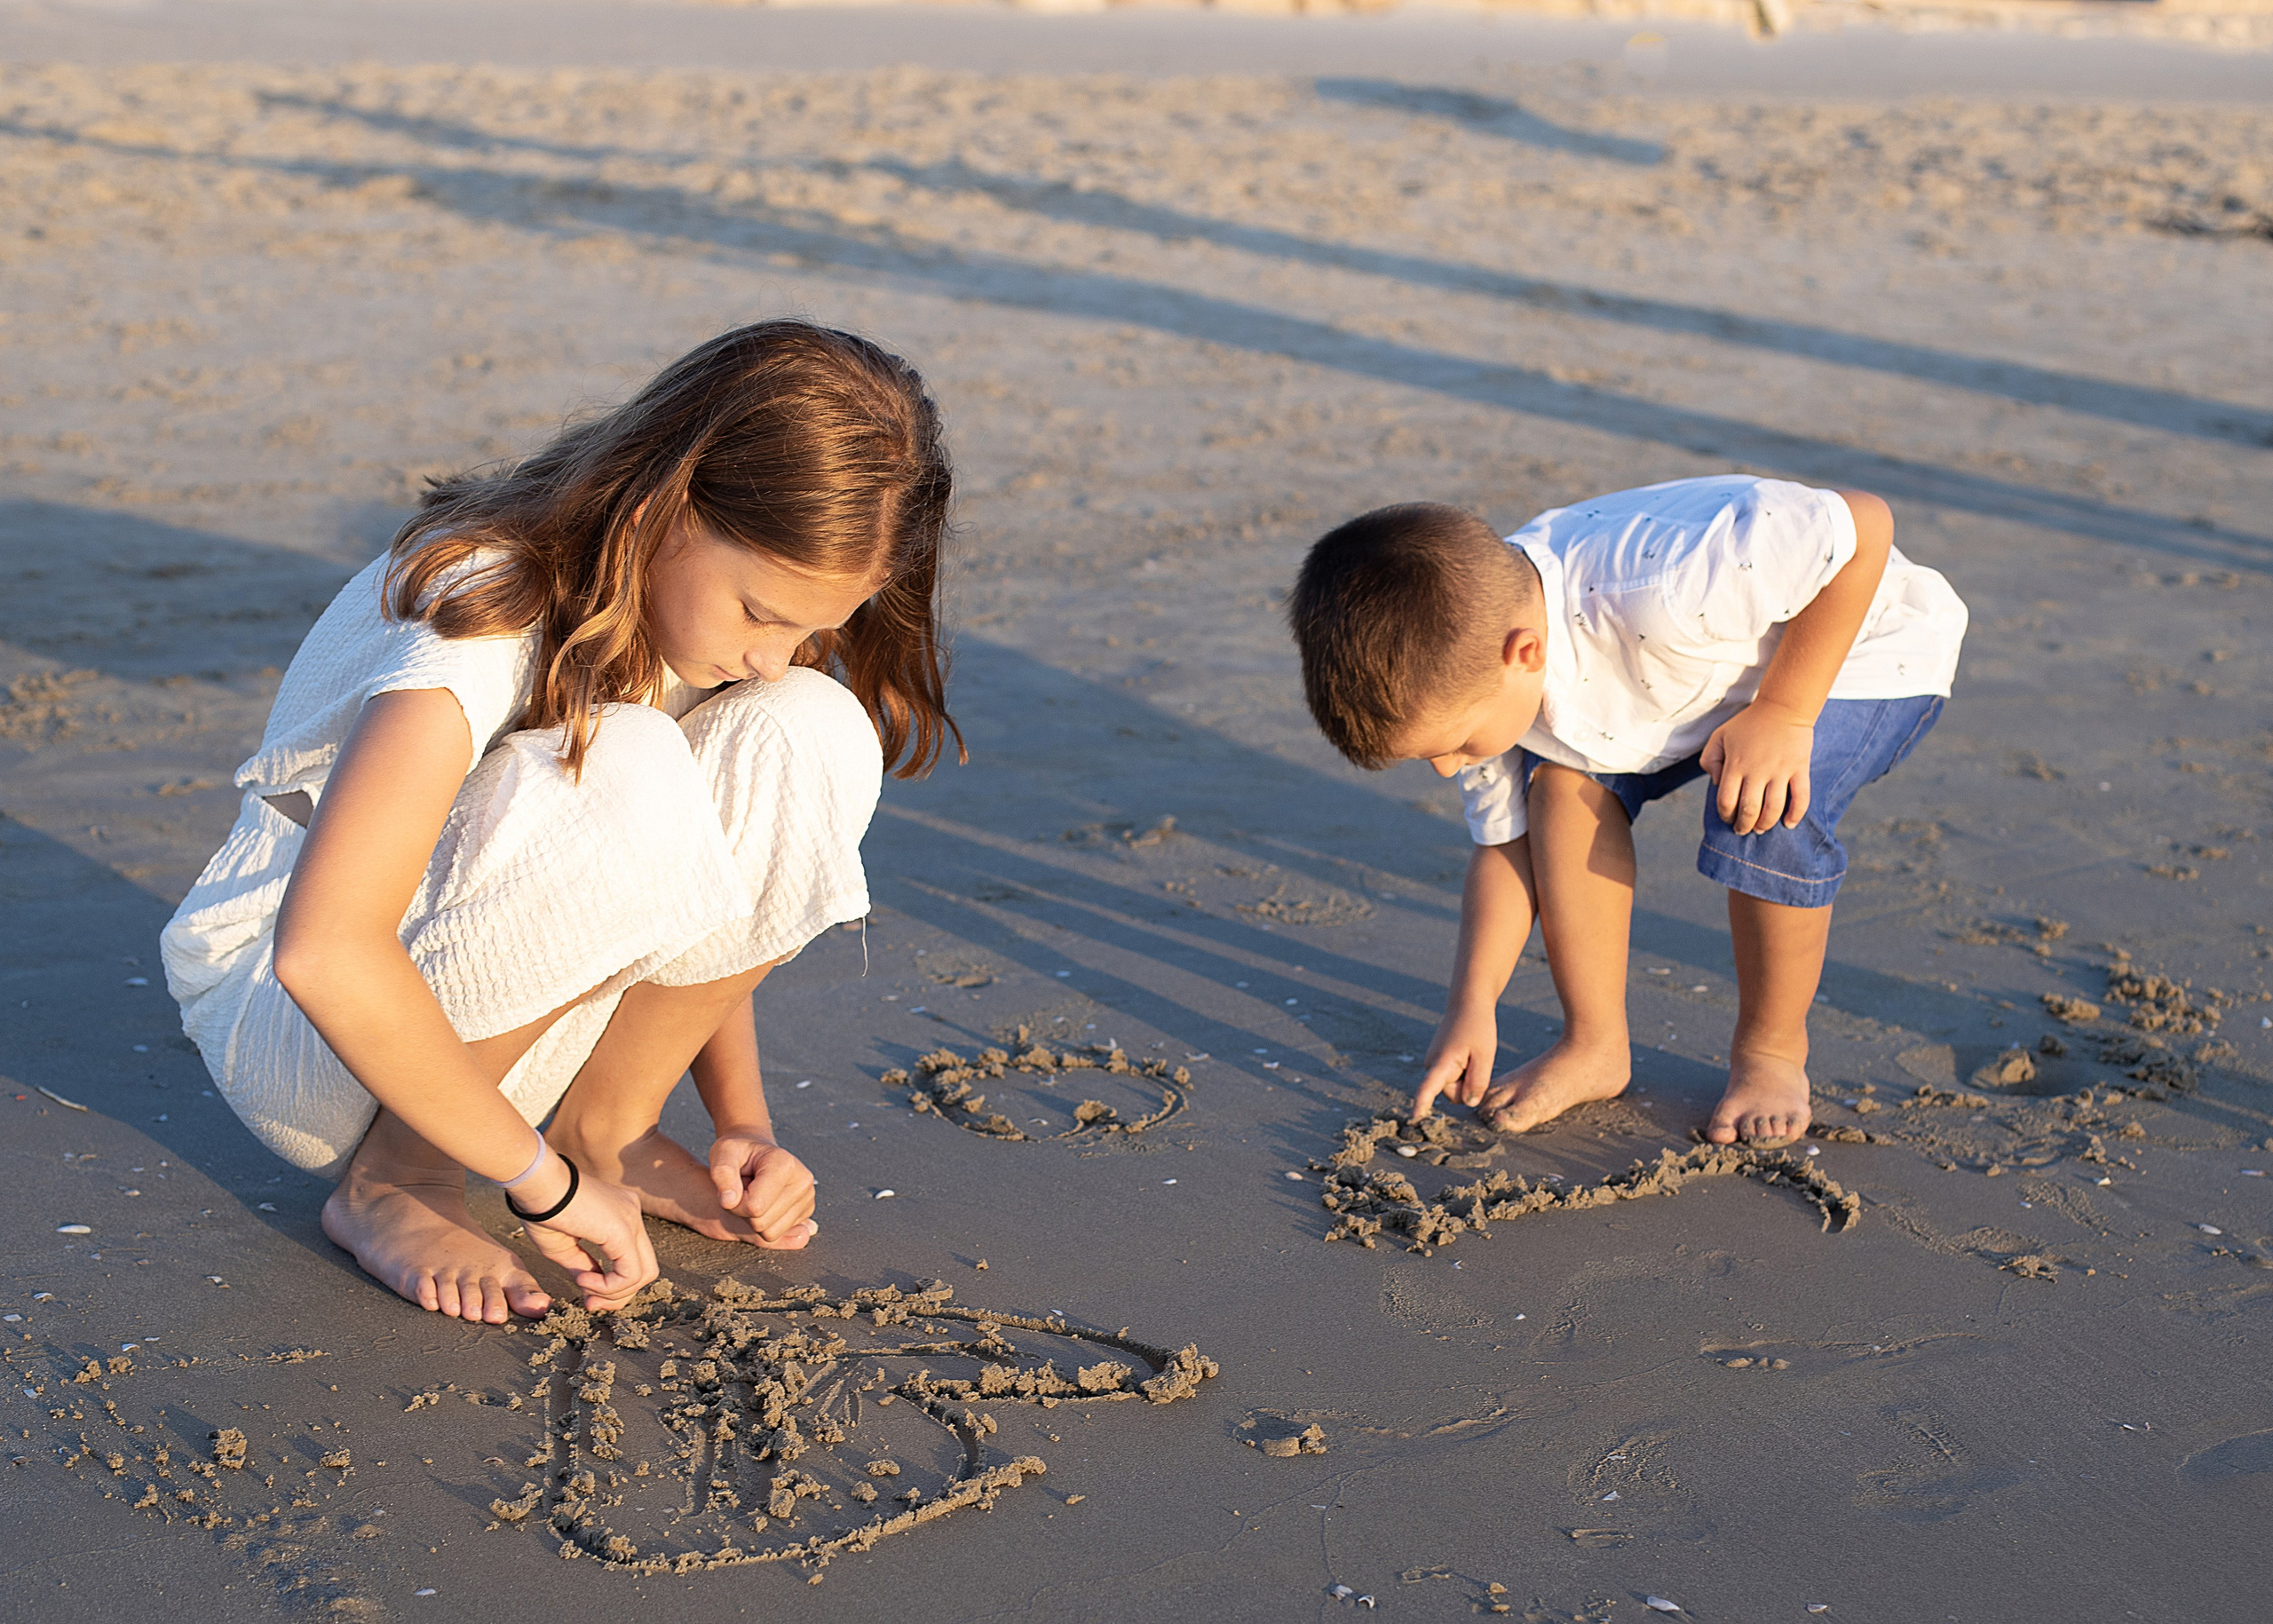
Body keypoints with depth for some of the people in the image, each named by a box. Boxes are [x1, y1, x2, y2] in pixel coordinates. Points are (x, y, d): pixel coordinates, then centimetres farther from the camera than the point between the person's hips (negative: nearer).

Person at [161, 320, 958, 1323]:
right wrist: (544, 1181, -33)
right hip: (289, 1015, -6)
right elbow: (322, 951, -39)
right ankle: (390, 1185, -16)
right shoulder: (482, 610, -29)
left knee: (810, 732, -18)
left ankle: (605, 1129, -4)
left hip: (500, 1031, 6)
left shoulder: (706, 605, -6)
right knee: (626, 776, -35)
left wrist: (741, 1121, -7)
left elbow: (692, 905, 7)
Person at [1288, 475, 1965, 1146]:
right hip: (1718, 667, 6)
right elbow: (1505, 842, -7)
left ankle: (1772, 1052, -3)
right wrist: (1472, 1006, -15)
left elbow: (1863, 525, -39)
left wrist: (1783, 715, -35)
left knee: (1765, 812, -30)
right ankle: (1595, 1045, 0)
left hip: (1859, 647, -6)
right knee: (1564, 780, -15)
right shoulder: (1465, 672, -20)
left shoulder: (1653, 598, -46)